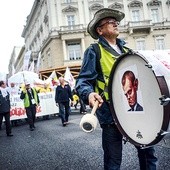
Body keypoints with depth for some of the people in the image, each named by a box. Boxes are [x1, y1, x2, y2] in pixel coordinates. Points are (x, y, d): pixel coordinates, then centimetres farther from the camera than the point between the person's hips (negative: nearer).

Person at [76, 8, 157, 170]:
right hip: (111, 113, -6)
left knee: (148, 153, 11)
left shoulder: (126, 50, 19)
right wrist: (89, 94, -31)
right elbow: (83, 80, -10)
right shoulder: (94, 51, -1)